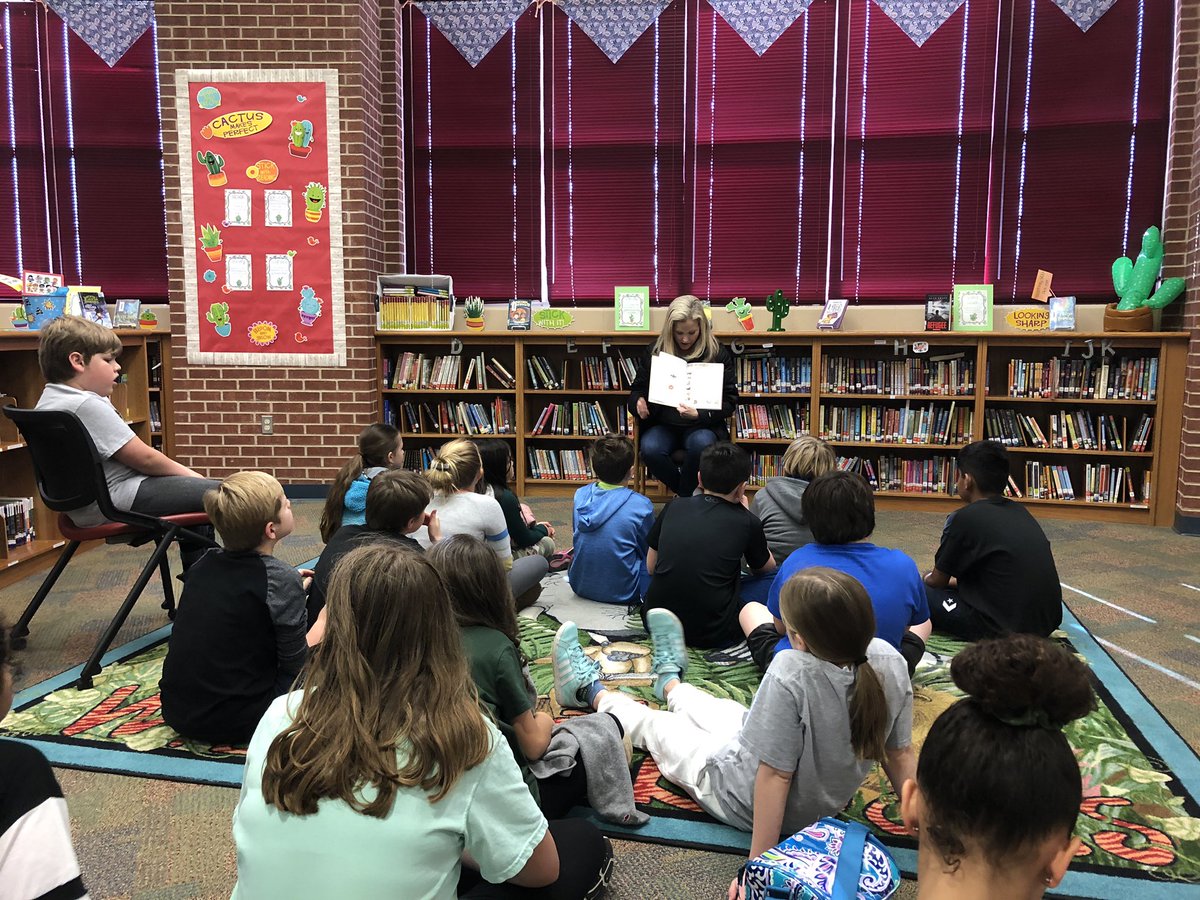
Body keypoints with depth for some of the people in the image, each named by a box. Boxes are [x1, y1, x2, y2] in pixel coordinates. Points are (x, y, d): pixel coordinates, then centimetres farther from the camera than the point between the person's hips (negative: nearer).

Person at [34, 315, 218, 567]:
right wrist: (187, 473, -4)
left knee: (197, 499, 27)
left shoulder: (48, 402, 12)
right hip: (118, 502, -12)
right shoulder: (87, 405, -21)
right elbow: (144, 458, -17)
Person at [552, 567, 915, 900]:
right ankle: (670, 680, 65)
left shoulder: (791, 674, -39)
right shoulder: (887, 660, -21)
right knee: (715, 707, 30)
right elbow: (901, 755, -11)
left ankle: (592, 691, 50)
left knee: (650, 721, 19)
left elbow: (774, 776, -32)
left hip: (747, 805, -6)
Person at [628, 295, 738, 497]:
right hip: (663, 424, 2)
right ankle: (687, 495, -6)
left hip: (702, 425, -2)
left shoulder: (718, 354, -1)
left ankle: (686, 497, -10)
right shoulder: (654, 351, 4)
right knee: (650, 449, -32)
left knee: (701, 445, -37)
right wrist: (638, 402, -13)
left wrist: (699, 415, -20)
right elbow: (638, 388, 13)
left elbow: (729, 401, -1)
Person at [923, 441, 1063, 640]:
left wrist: (928, 579, 23)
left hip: (1004, 630, -7)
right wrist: (954, 581, 31)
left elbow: (938, 580, 1)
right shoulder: (1020, 512, 10)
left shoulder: (965, 518, -11)